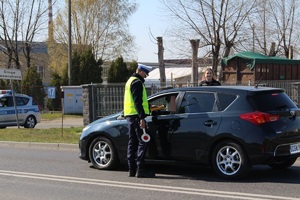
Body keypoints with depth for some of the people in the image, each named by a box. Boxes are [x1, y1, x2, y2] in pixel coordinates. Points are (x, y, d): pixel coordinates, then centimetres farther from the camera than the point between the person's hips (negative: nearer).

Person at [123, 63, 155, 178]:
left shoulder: (130, 81, 21)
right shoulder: (137, 82, -11)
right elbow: (137, 102, -20)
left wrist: (148, 108, 34)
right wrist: (142, 117, -24)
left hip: (129, 115, 11)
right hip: (136, 116, -10)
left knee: (132, 142, 10)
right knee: (142, 142, -10)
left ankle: (132, 169, 11)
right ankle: (140, 169, -14)